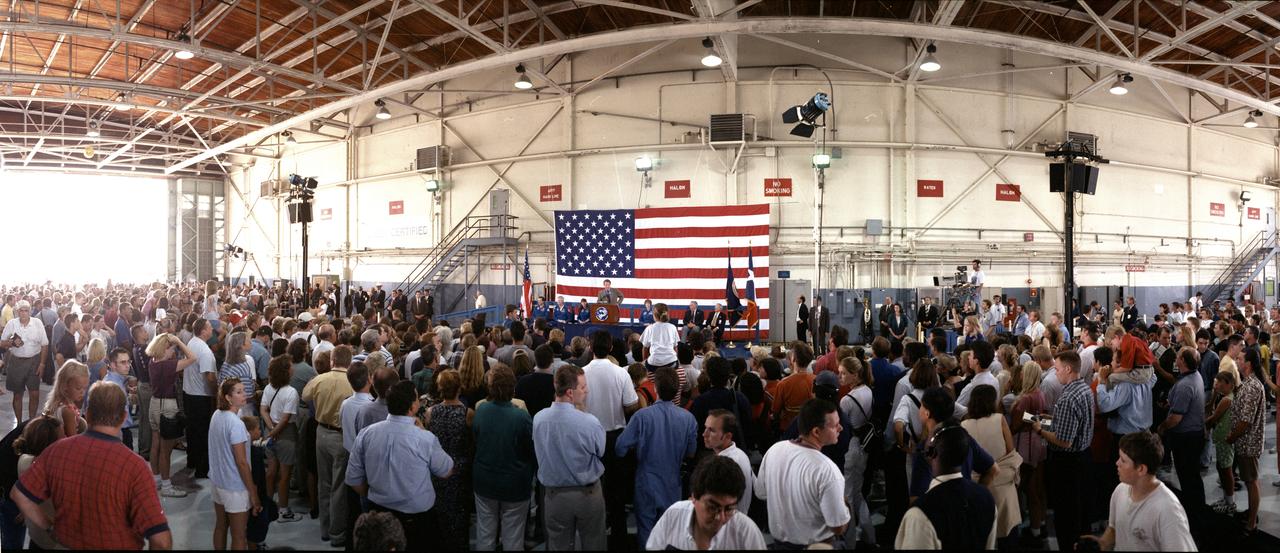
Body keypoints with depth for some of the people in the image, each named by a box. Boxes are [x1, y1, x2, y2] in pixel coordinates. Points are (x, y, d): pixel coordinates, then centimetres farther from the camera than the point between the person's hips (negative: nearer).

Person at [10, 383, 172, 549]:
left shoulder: (56, 450, -13)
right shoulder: (134, 465, -27)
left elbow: (19, 495, -1)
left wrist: (48, 528, 9)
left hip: (66, 543, 4)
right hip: (115, 545, -3)